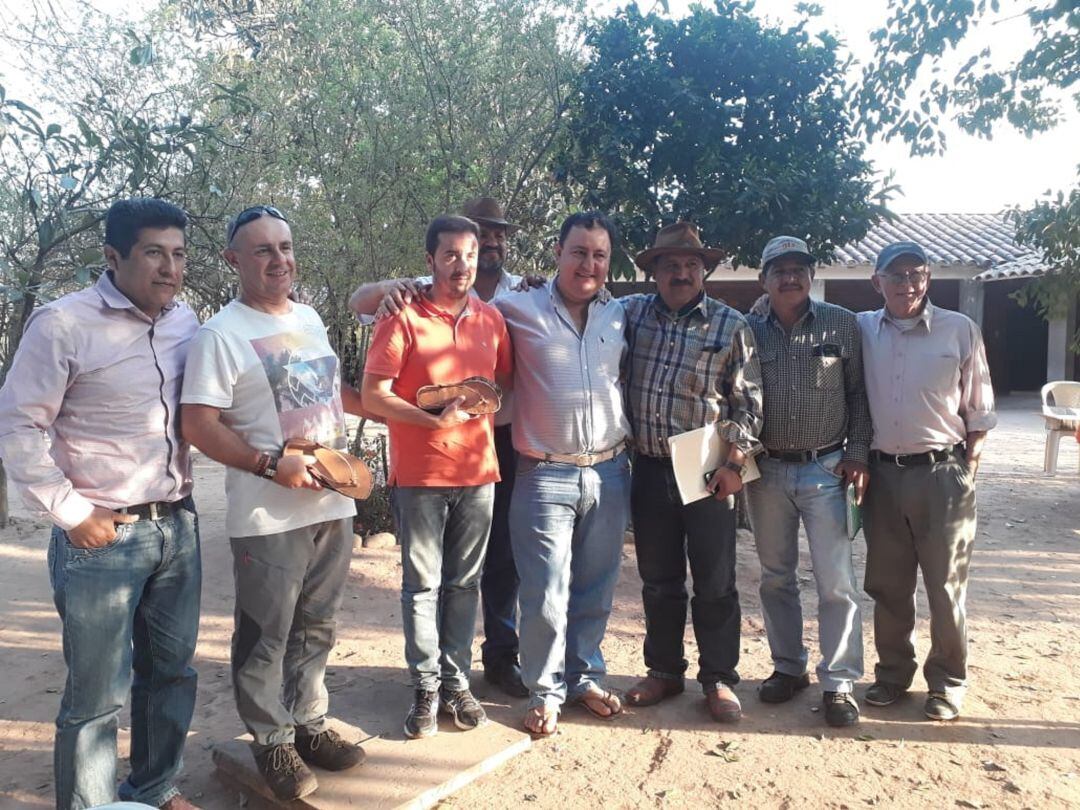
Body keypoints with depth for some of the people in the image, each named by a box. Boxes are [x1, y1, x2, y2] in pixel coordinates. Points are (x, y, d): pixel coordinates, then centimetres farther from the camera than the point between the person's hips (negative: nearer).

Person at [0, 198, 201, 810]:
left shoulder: (186, 321, 6)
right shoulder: (64, 324, -10)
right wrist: (72, 513, -10)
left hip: (178, 527, 6)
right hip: (102, 537, -5)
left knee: (172, 670, 16)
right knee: (98, 693, 4)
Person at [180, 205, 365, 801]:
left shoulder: (310, 318, 11)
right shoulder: (221, 335, -11)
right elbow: (198, 424, -16)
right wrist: (272, 465, -22)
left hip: (331, 506, 7)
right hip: (269, 519, -6)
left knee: (315, 630, 18)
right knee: (265, 639, 9)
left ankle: (309, 724, 35)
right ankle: (271, 741, 27)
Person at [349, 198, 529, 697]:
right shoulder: (431, 293, -1)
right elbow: (360, 303, -4)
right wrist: (388, 288, -25)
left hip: (505, 439, 2)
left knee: (504, 554, 12)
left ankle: (502, 653, 29)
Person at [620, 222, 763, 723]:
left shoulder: (730, 325, 0)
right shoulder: (632, 313, 6)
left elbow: (748, 400, -1)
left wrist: (735, 462, -9)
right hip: (650, 470, 3)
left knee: (715, 584, 5)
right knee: (658, 581, 14)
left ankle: (718, 680, 21)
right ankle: (664, 672, 29)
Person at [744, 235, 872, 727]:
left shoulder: (842, 325, 0)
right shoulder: (747, 329, 2)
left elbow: (858, 393, 4)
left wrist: (857, 453, -3)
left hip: (825, 468, -2)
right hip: (766, 470, 2)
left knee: (836, 580, -1)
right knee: (775, 576, 12)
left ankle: (839, 683, 12)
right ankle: (788, 667, 28)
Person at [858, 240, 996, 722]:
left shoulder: (960, 330, -1)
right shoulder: (860, 331, 3)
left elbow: (979, 410, 2)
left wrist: (966, 470, -3)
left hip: (942, 473, -2)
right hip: (882, 473, 2)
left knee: (946, 586, 7)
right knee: (887, 584, 12)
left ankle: (948, 682, 24)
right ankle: (893, 673, 29)